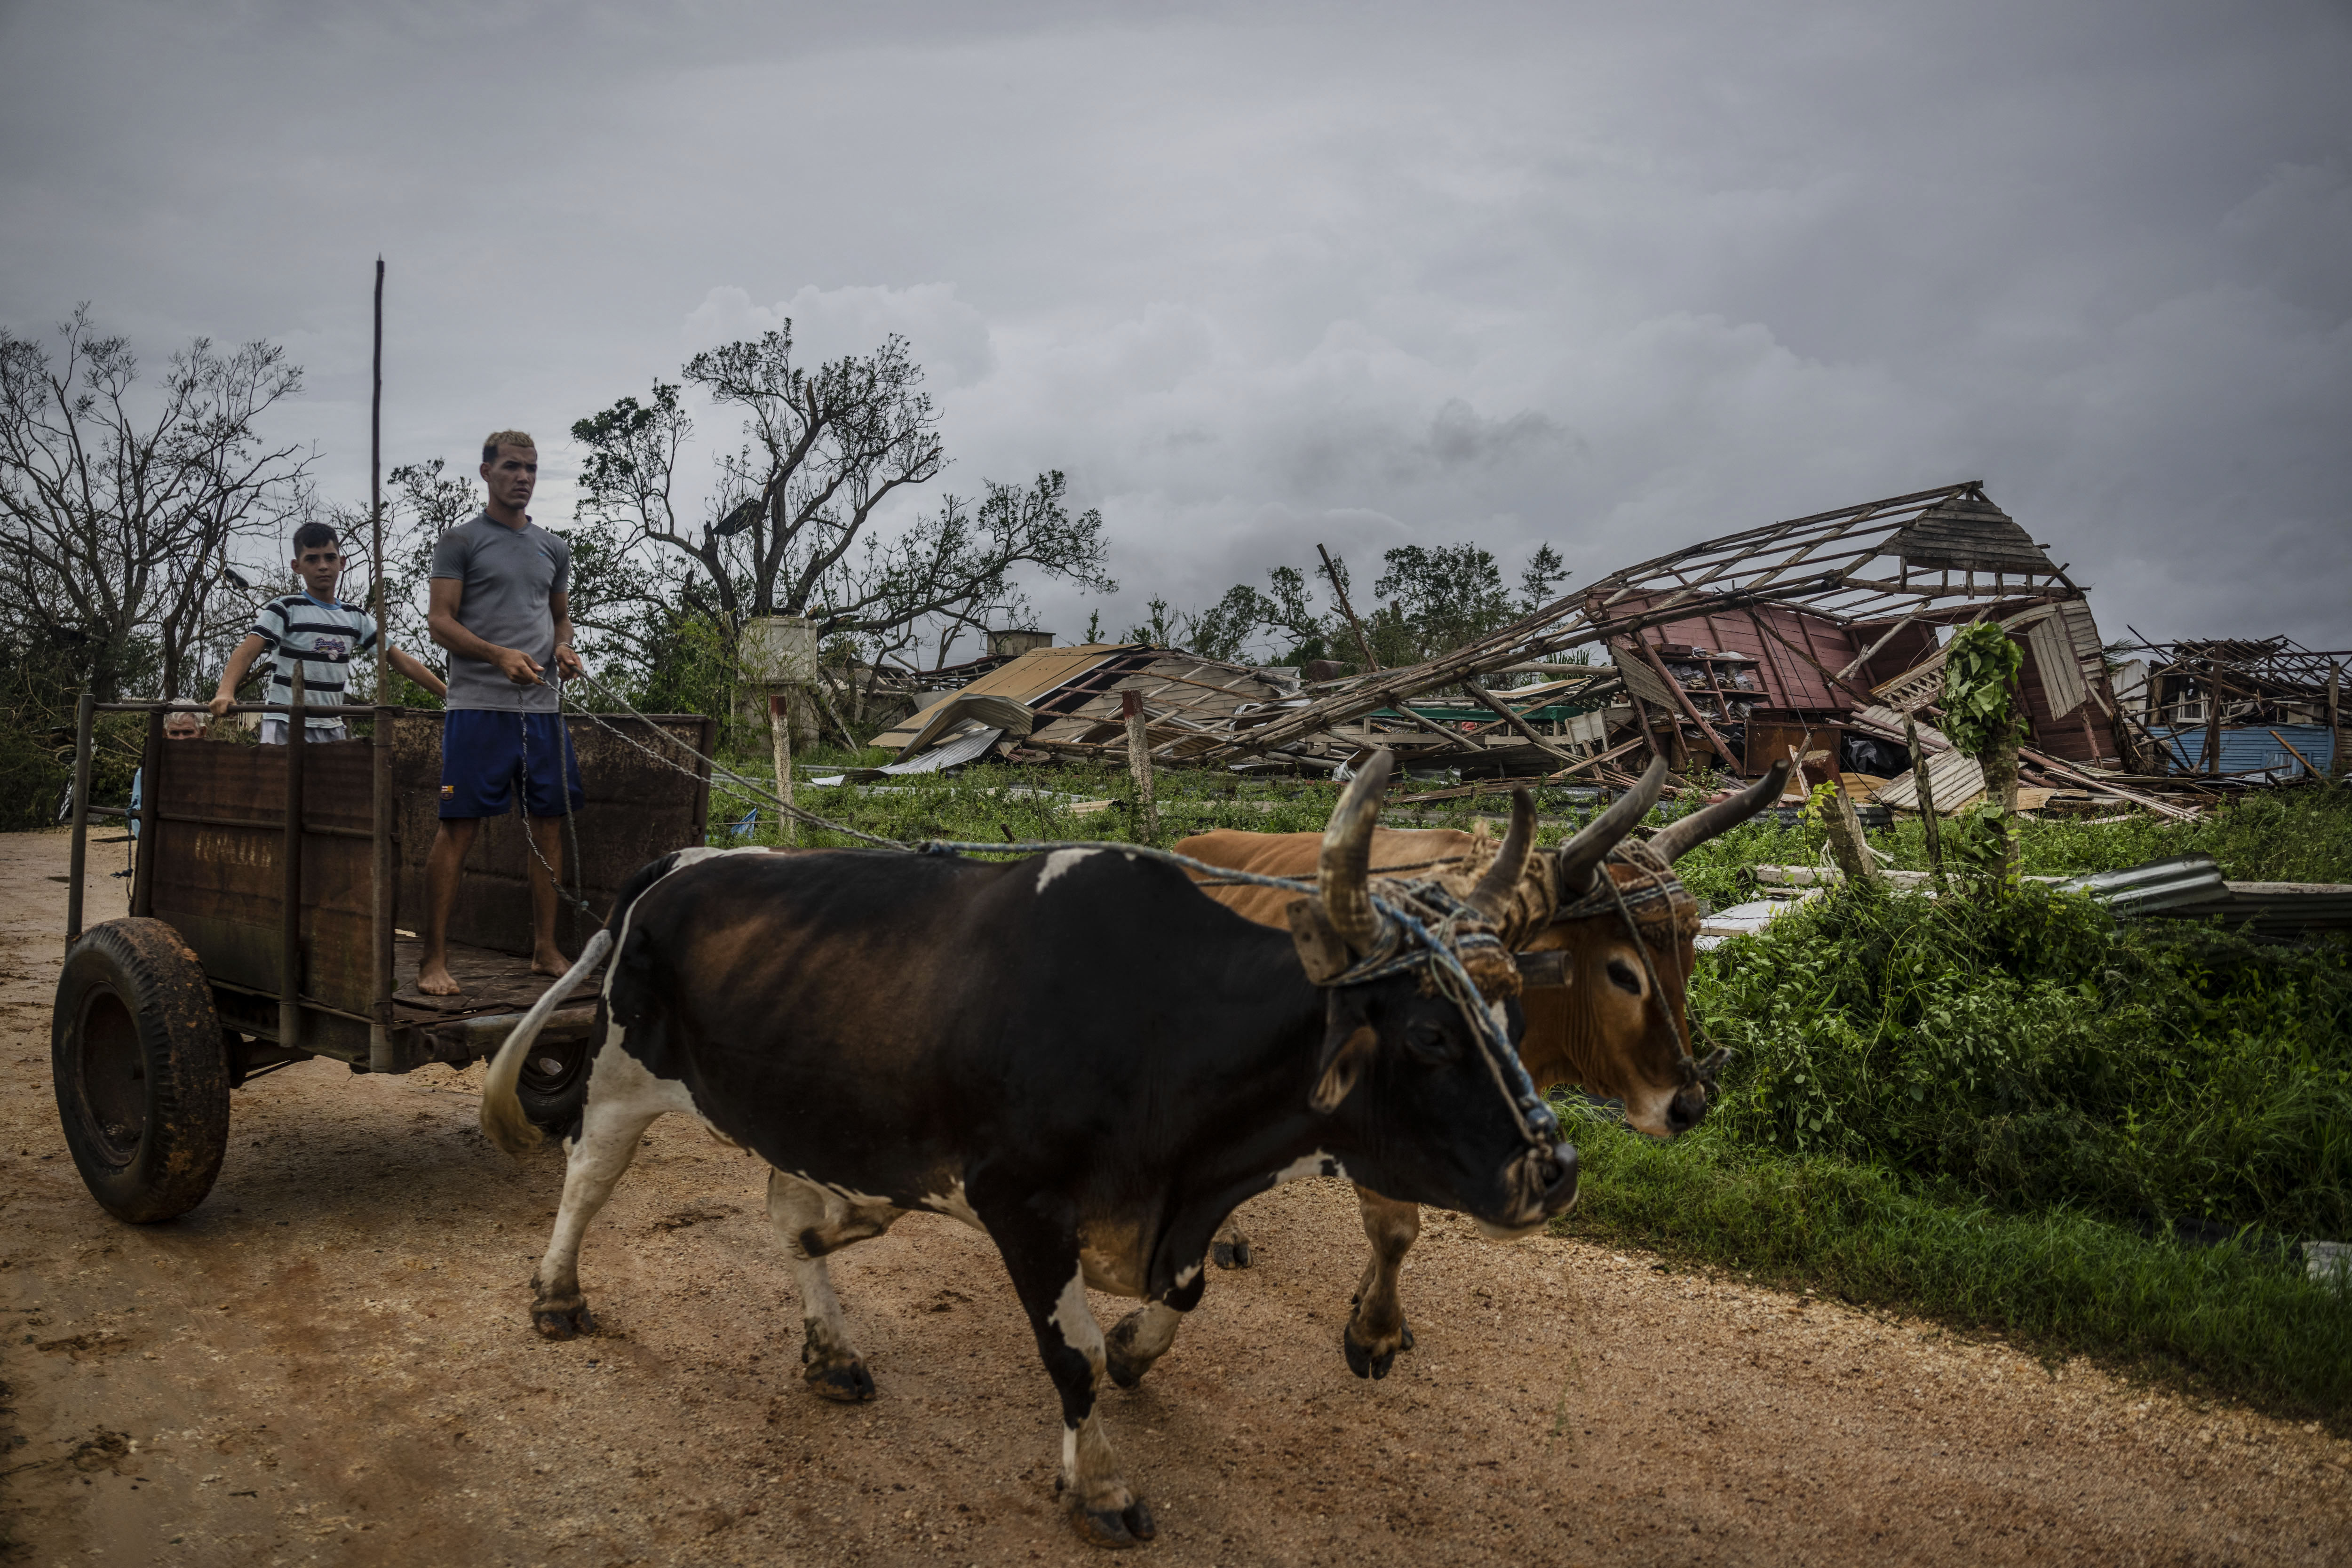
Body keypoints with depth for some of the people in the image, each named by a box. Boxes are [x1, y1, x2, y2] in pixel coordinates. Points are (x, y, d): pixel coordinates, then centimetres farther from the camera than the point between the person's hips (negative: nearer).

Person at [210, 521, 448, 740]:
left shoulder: (356, 617, 9)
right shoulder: (284, 610, -5)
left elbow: (402, 661, 8)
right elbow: (247, 652, -17)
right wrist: (225, 692, -37)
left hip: (334, 729, 5)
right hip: (286, 728, -5)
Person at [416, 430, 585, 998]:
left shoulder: (553, 548, 18)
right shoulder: (461, 541, 3)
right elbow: (440, 622, -3)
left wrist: (563, 648, 4)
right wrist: (500, 655, -19)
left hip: (543, 705, 5)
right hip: (479, 705, -5)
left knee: (550, 824, 6)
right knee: (458, 827, -6)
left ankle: (545, 950, 16)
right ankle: (434, 959, -1)